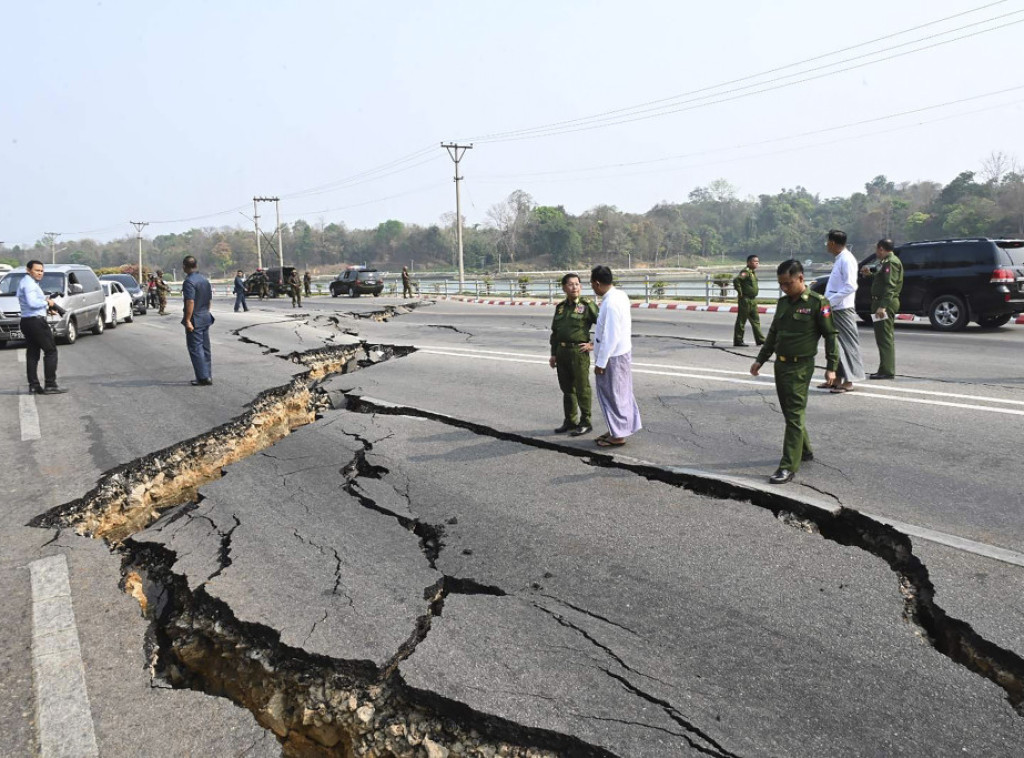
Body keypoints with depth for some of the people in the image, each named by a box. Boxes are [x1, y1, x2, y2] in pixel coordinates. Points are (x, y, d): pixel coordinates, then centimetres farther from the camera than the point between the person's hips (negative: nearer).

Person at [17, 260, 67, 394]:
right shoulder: (29, 283, -13)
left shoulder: (25, 282, 21)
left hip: (26, 322, 11)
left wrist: (47, 306, 9)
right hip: (36, 321, -11)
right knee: (51, 351, -7)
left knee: (32, 353, 10)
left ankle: (33, 385, 11)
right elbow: (32, 303, -25)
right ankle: (50, 385, -10)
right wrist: (47, 303, -10)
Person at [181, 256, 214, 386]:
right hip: (206, 318, 8)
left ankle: (203, 378, -5)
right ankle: (208, 376, 18)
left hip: (195, 320, -8)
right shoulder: (205, 280, 10)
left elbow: (190, 302, -23)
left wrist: (187, 320, -22)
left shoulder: (189, 282, -16)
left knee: (196, 349, -4)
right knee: (205, 348, 13)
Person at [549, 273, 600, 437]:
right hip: (562, 351, 6)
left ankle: (585, 423, 10)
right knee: (567, 388, 12)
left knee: (582, 389, 0)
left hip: (579, 351, -6)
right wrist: (553, 354, 12)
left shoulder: (588, 305, -5)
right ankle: (569, 421, 23)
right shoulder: (560, 307, 12)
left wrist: (593, 344, -10)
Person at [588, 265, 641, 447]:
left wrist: (600, 363, -19)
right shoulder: (620, 295, 4)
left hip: (612, 356, -9)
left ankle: (618, 436, 16)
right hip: (621, 352, 9)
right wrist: (595, 344, 20)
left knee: (612, 395, 4)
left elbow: (611, 337, -25)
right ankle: (616, 430, 31)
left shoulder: (611, 304, -26)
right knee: (619, 394, 18)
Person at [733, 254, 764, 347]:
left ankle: (760, 339, 14)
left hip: (753, 300, 9)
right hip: (745, 300, -9)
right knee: (741, 321, -2)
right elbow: (736, 280, -29)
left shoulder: (753, 272, 14)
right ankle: (738, 341, 3)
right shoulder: (746, 272, -15)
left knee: (755, 320, 10)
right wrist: (740, 292, -22)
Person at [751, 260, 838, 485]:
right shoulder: (783, 302, 11)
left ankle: (789, 467, -7)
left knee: (794, 416, -8)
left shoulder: (817, 303, -9)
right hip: (780, 364, 7)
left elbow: (830, 336, -6)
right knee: (790, 413, 15)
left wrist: (831, 367, -10)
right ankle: (805, 451, 33)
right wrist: (760, 360, 18)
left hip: (800, 367, -7)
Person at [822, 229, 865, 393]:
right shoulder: (839, 259, 16)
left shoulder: (847, 260, -14)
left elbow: (850, 286, -21)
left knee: (847, 343, -5)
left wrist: (831, 301, -20)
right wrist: (828, 300, 14)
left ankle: (848, 381, -1)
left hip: (843, 309, -10)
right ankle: (837, 378, 19)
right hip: (834, 309, 10)